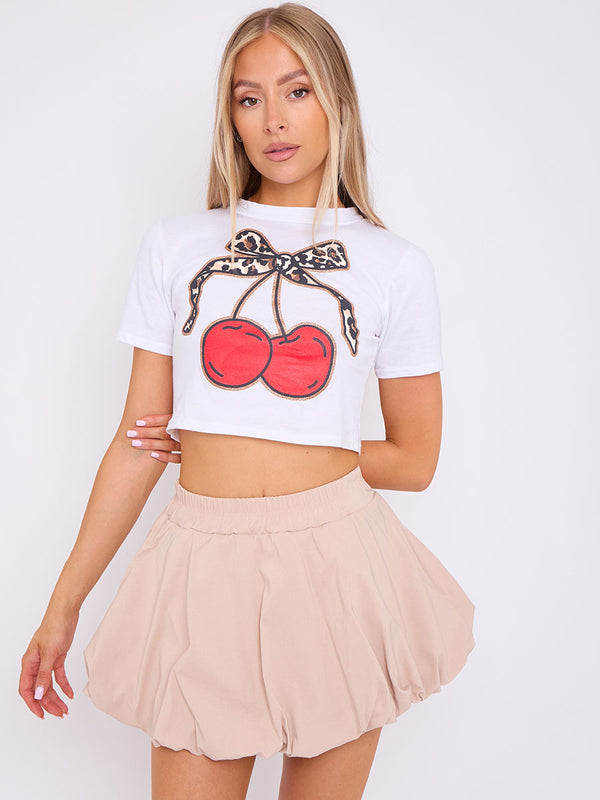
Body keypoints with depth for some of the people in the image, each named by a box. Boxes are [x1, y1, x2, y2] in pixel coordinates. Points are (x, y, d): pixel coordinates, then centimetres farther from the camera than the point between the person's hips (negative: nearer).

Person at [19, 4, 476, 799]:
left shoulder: (395, 265, 2)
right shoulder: (176, 246, 4)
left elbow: (414, 460, 4)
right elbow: (137, 441, 5)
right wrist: (64, 604, 5)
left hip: (335, 558, 0)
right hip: (207, 563, 0)